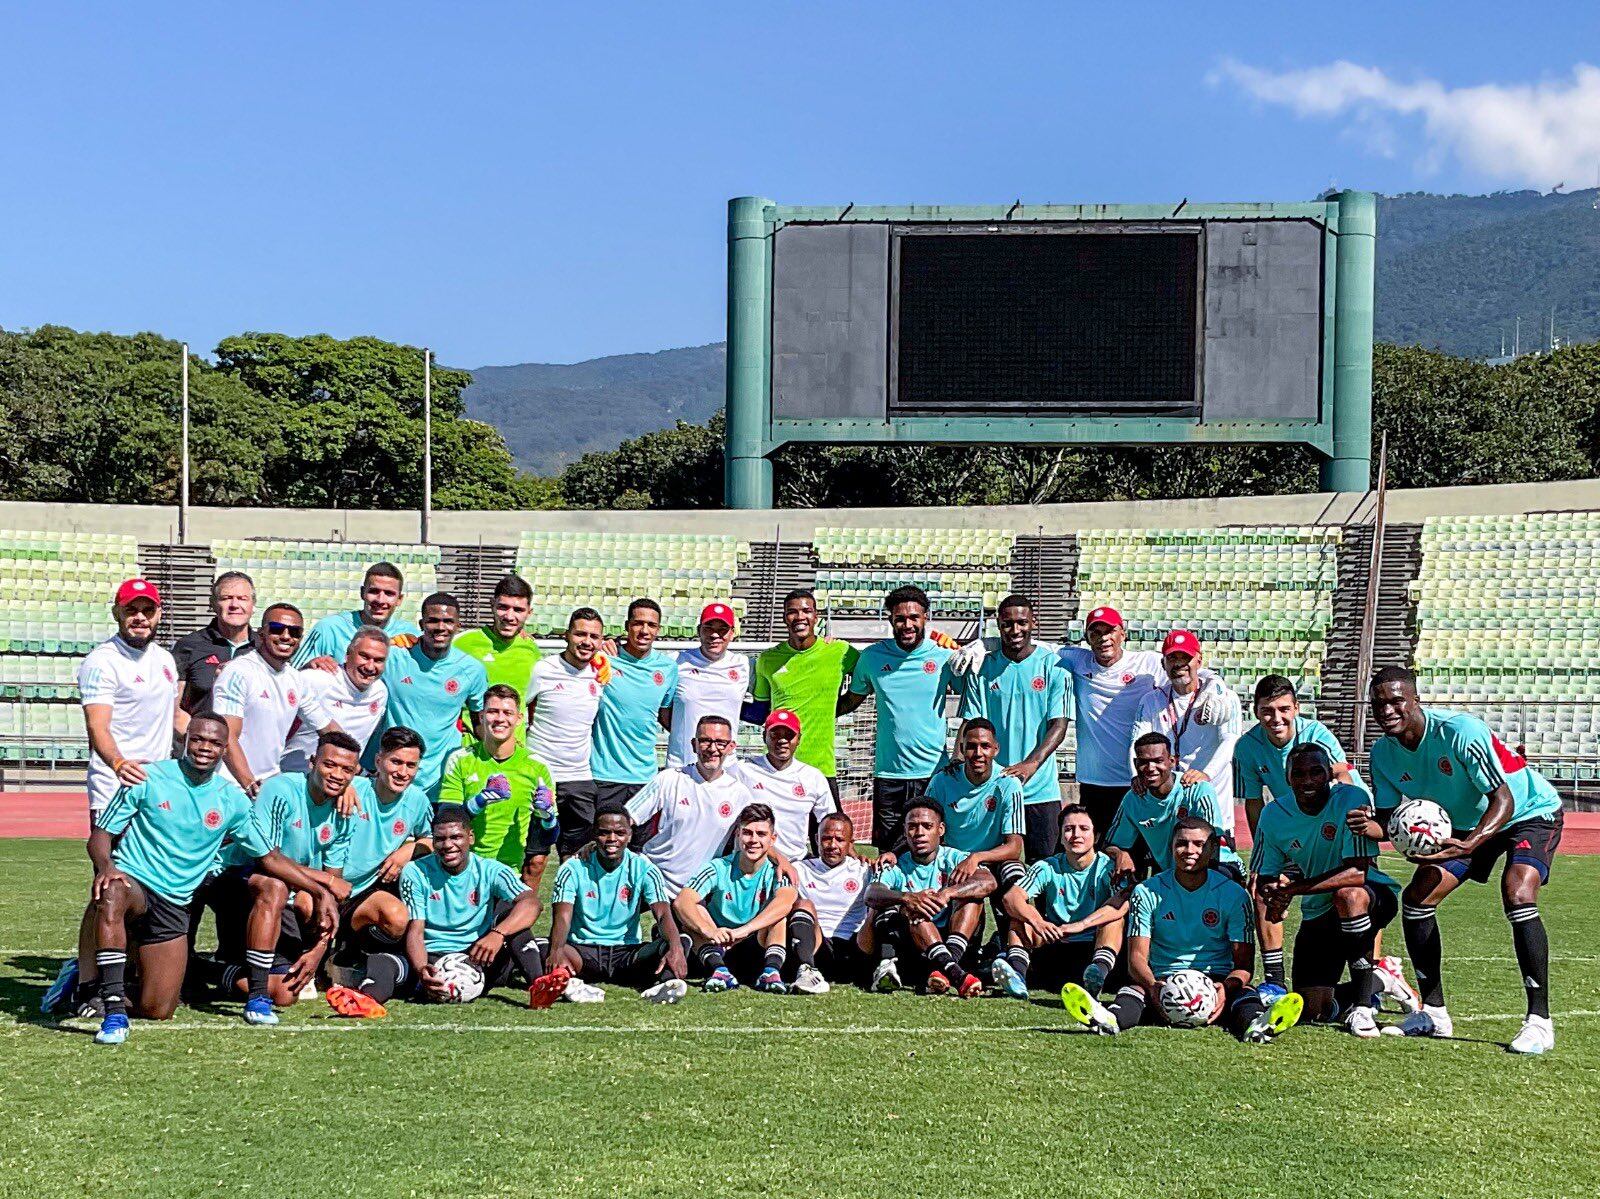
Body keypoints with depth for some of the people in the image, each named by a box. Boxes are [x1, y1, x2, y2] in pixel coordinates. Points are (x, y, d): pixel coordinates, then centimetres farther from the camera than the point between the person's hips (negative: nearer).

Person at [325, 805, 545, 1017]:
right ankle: (367, 999, -65)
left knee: (509, 910, -20)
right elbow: (415, 931, -7)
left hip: (479, 961, 0)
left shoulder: (489, 870, -1)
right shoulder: (416, 872, 1)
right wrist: (421, 971, -30)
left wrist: (498, 934, -38)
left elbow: (531, 903, -17)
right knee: (379, 963, -29)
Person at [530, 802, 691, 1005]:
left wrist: (676, 948, -36)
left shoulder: (643, 869, 1)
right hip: (583, 950, 0)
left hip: (627, 952, 1)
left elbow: (663, 914, -12)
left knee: (667, 947, -31)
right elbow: (562, 917, -15)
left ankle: (664, 982, -54)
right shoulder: (574, 869, -2)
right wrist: (556, 950, -39)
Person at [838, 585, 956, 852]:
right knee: (885, 853, 1)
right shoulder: (873, 656, 3)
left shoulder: (944, 656, -1)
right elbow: (852, 700, 17)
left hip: (933, 771, -1)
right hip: (888, 772, 1)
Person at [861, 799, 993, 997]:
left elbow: (989, 882, -15)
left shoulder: (954, 859, 6)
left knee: (971, 893, -17)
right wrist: (907, 897, -38)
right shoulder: (896, 867, 6)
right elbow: (871, 895, -18)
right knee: (912, 908, -26)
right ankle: (954, 972, -48)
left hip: (951, 943, 0)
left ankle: (941, 970, -38)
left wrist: (946, 893, -33)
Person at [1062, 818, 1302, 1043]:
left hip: (1216, 980, 0)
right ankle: (1110, 1019, -65)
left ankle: (1255, 1024, -66)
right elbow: (1137, 955, -4)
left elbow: (1244, 963, -2)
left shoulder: (1233, 894, 3)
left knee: (1245, 993, -33)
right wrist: (1152, 985, -28)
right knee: (1134, 989, -32)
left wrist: (1228, 987, -27)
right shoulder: (1147, 892, 4)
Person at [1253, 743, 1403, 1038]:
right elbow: (1264, 879, 0)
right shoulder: (1273, 815, -8)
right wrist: (1274, 901, -26)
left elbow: (1357, 872, -31)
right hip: (1318, 912, 4)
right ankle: (1376, 981, 30)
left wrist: (1291, 887, -36)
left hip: (1374, 895, -4)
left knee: (1347, 894, -41)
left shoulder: (1351, 799, -23)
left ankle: (1362, 1004, -26)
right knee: (1312, 1011, -4)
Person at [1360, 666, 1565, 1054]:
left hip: (1530, 813, -7)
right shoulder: (1384, 752, -12)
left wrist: (1469, 844, -51)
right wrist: (1373, 826, -33)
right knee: (1416, 897, -5)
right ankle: (1433, 1012, 8)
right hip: (1465, 823, 7)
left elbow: (1503, 798, -34)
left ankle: (1539, 1020, -23)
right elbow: (1390, 816, -7)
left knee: (1518, 896, -30)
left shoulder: (1459, 732, -33)